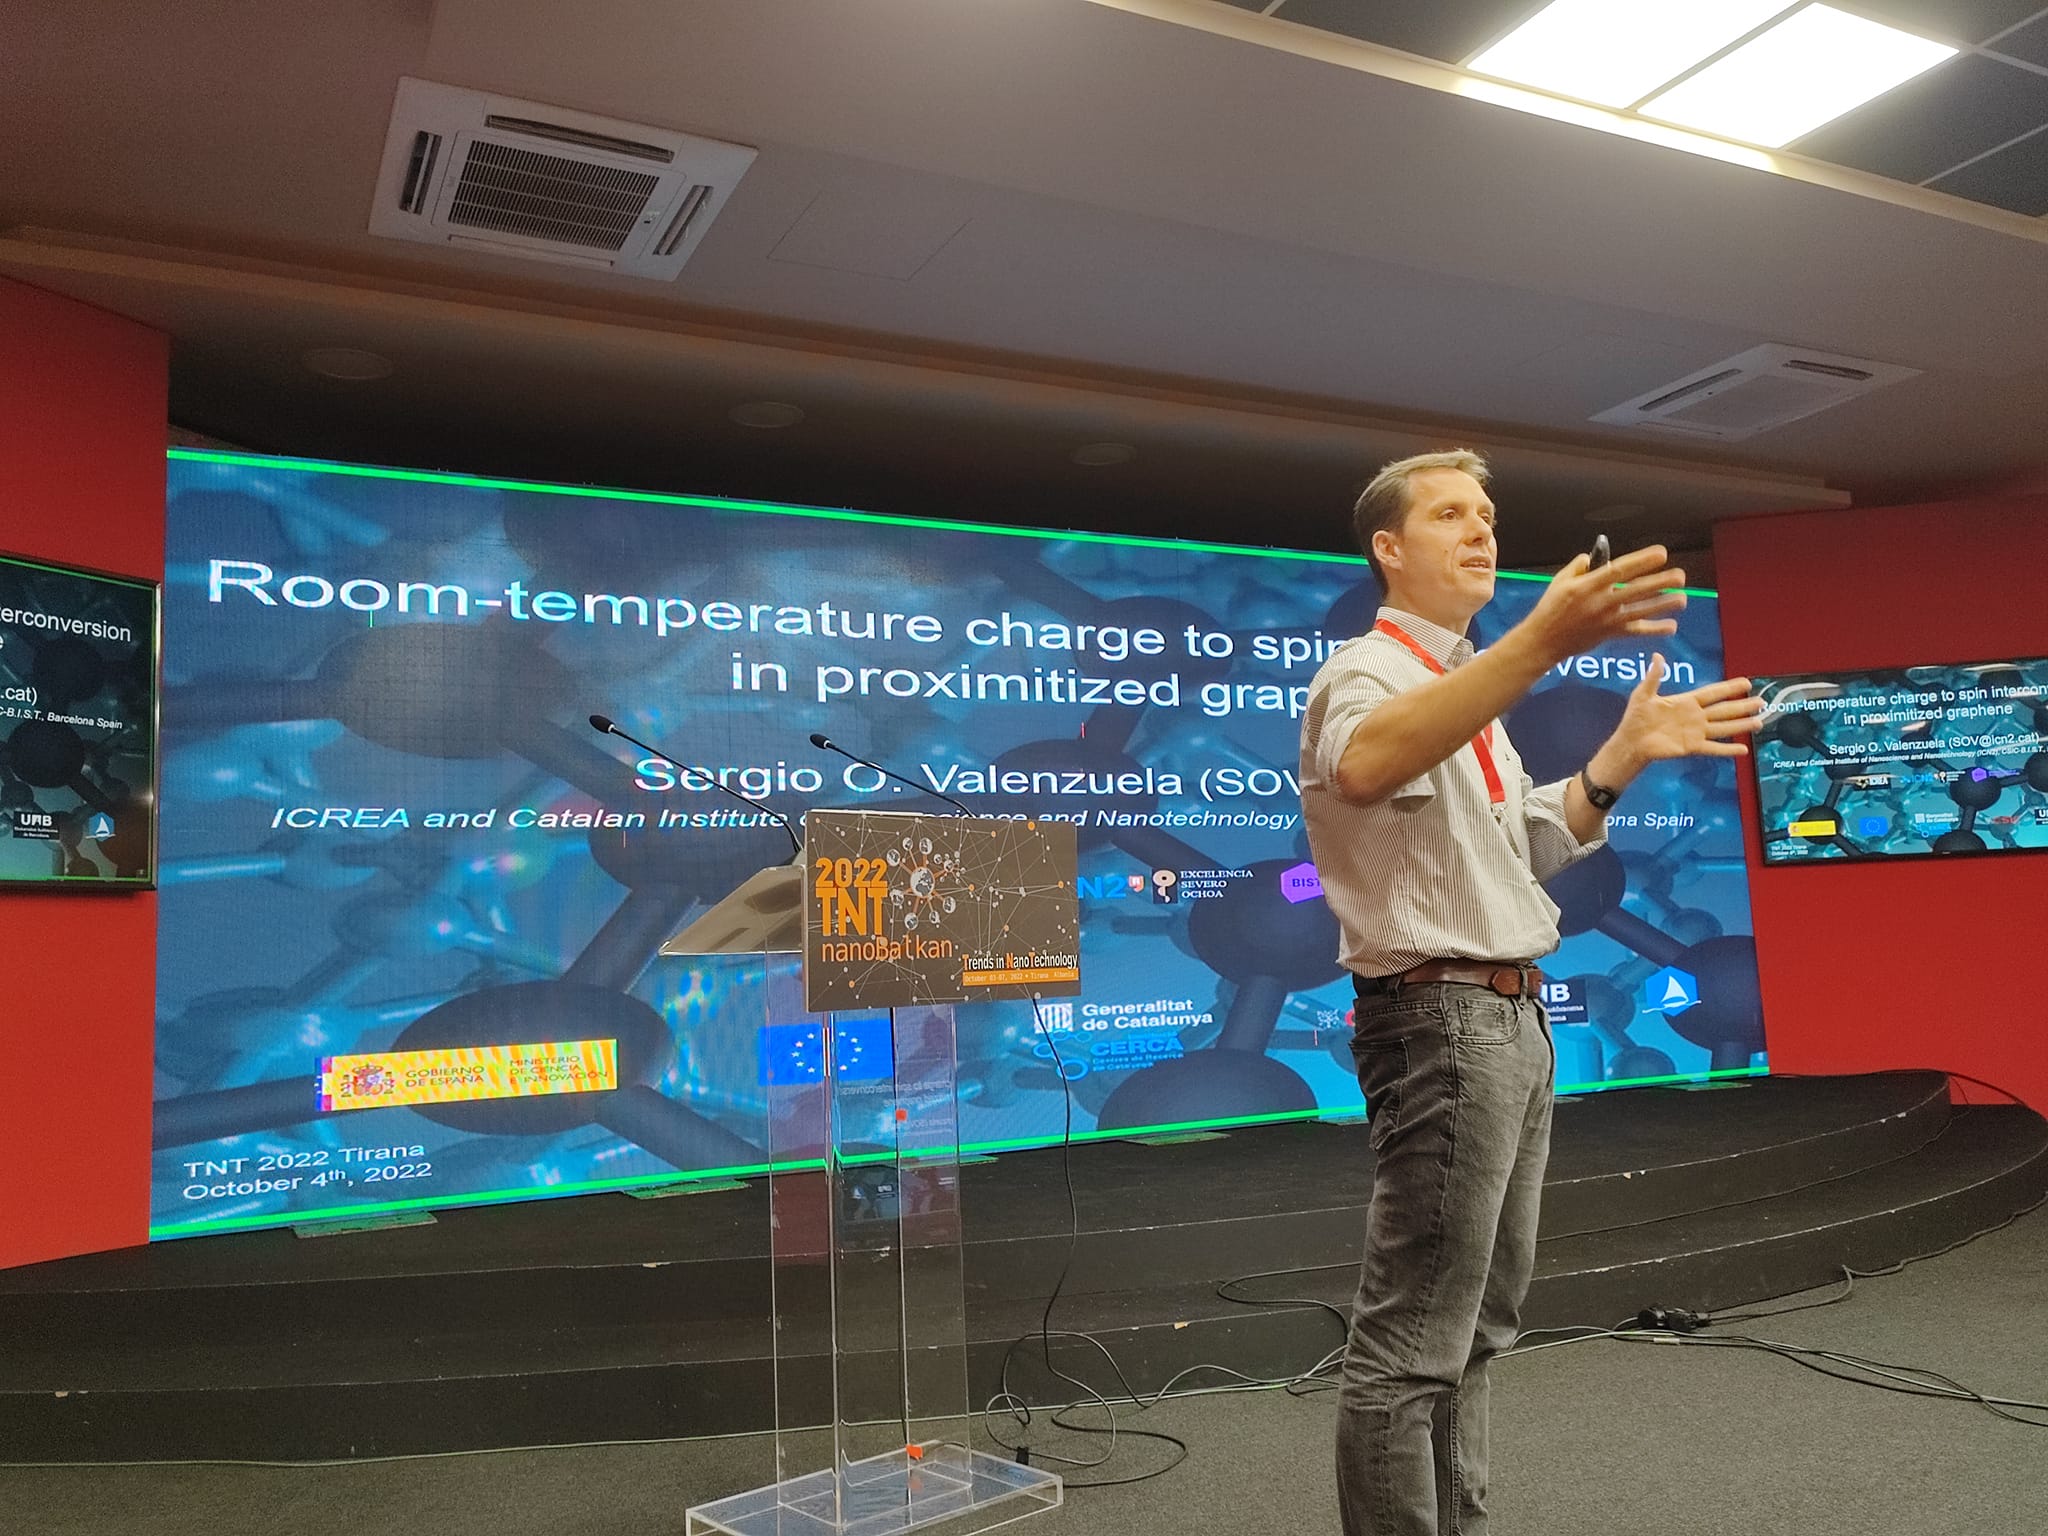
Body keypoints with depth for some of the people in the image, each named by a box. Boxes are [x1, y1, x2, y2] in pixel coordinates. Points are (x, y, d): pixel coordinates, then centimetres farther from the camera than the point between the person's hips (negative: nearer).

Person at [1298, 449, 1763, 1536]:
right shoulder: (1371, 670, -10)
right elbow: (1364, 762, -36)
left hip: (1511, 1017, 10)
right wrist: (1542, 642, -46)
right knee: (1413, 1344, -5)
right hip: (1442, 1019, -10)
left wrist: (1625, 752, 6)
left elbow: (1532, 848, 21)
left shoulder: (1465, 685, 21)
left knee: (1479, 1320, 17)